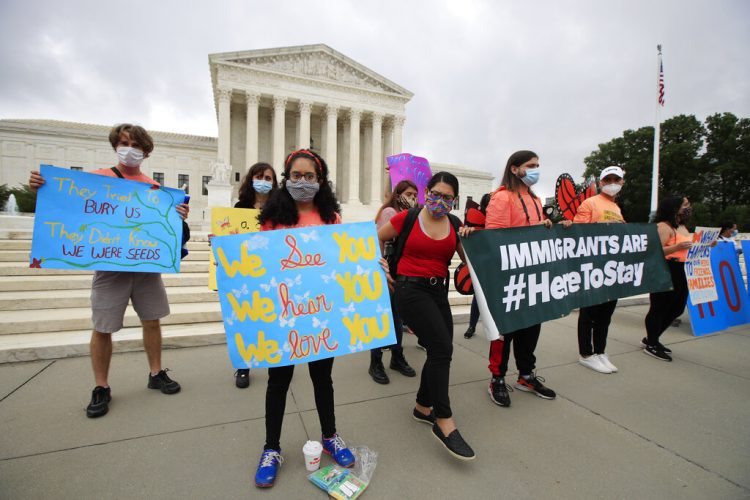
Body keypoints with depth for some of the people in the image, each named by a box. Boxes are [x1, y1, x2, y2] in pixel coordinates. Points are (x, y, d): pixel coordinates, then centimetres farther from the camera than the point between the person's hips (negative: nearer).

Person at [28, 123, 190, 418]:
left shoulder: (154, 188, 8)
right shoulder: (96, 178, 4)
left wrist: (179, 216, -12)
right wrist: (41, 190, -13)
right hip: (109, 265, -2)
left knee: (152, 320, 9)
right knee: (102, 328, 3)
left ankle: (156, 373, 25)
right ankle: (101, 388, 21)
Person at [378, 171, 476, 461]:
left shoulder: (454, 224, 7)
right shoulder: (406, 218, -6)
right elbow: (375, 240, 5)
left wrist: (470, 239, -9)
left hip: (439, 291, 6)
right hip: (410, 289, -6)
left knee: (440, 351, 11)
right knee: (442, 348, -16)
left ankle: (423, 406, 35)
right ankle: (444, 422, -1)